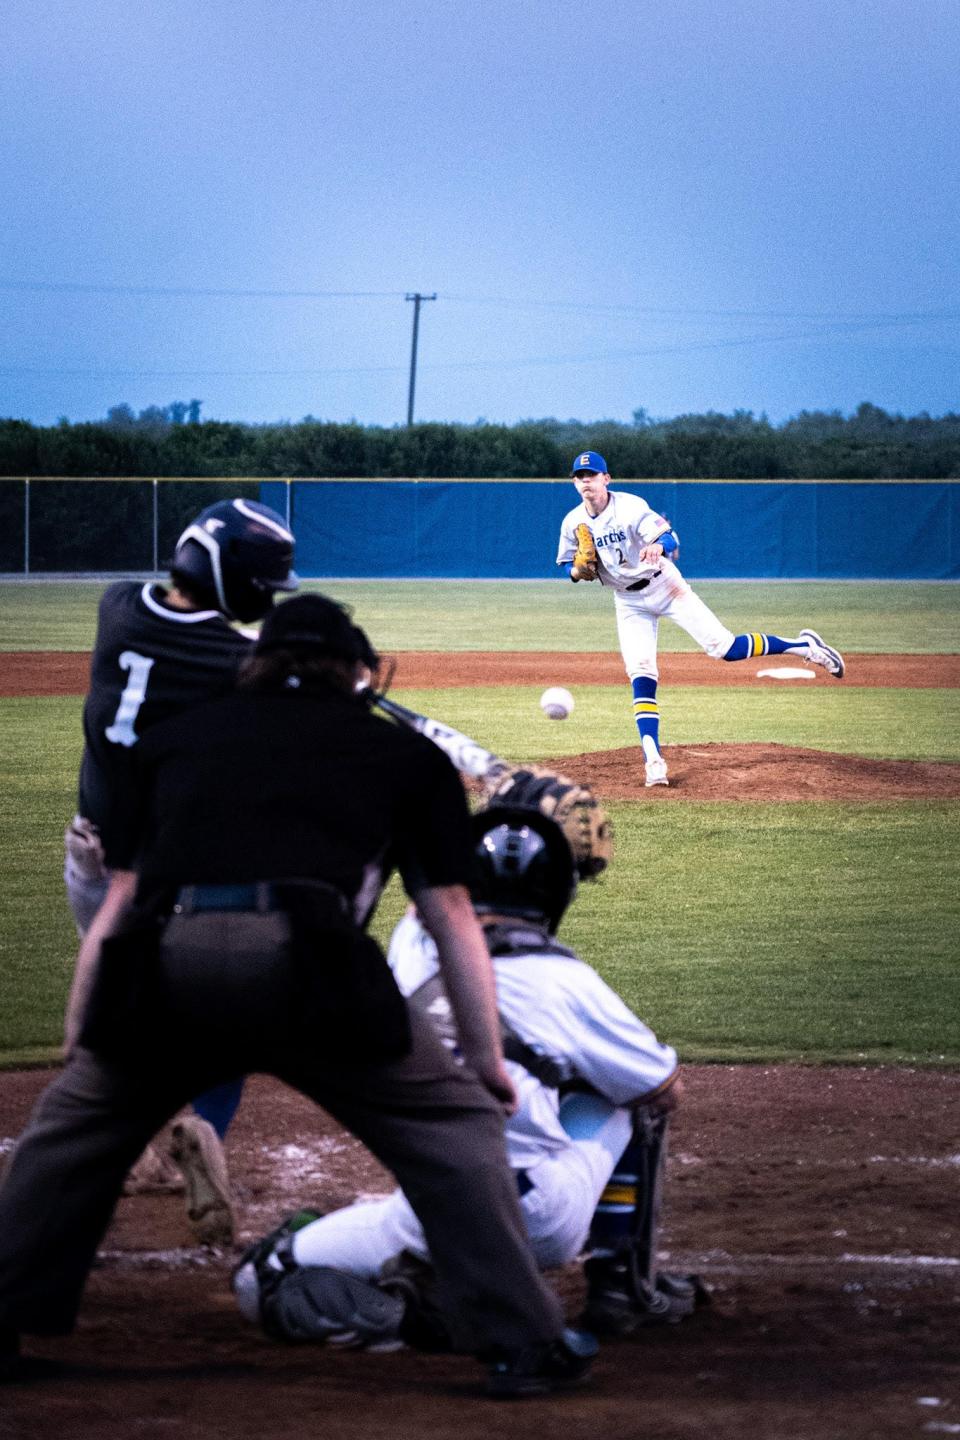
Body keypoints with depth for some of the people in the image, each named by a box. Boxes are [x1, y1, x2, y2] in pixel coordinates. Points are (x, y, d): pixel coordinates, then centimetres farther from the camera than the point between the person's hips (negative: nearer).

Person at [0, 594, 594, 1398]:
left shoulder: (176, 738, 30)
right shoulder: (405, 754, 25)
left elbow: (119, 903, 28)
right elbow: (452, 918, 21)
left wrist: (78, 1044, 31)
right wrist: (487, 1059, 25)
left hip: (166, 959, 2)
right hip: (305, 961, -2)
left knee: (74, 1121, 26)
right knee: (453, 1125, 13)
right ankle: (521, 1344, 4)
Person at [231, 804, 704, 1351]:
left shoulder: (412, 948, 8)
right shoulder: (562, 978, -3)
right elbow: (668, 1091, 9)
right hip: (540, 1224, -3)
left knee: (261, 1282, 22)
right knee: (637, 1094, 20)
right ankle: (624, 1284, 17)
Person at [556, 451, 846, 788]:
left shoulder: (630, 507, -20)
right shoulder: (573, 523, -6)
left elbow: (670, 540, -31)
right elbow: (572, 570, 6)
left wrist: (657, 547, -56)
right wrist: (579, 570, -19)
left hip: (663, 585, -4)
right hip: (629, 603, 4)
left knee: (724, 647, -13)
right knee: (641, 678, -9)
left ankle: (802, 646, 4)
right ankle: (653, 762, -9)